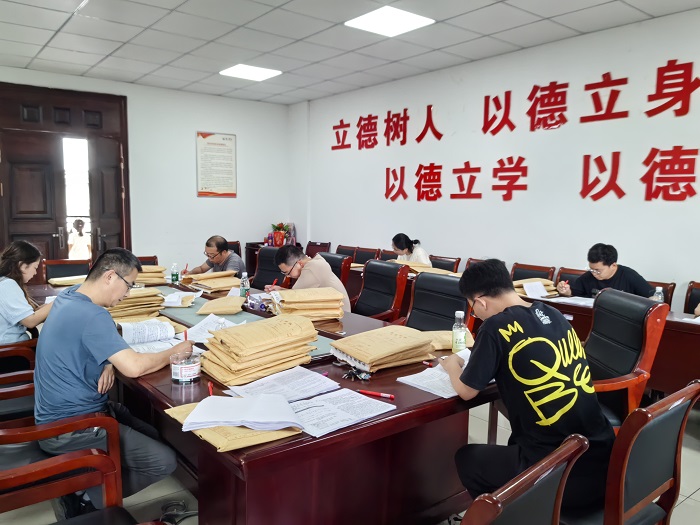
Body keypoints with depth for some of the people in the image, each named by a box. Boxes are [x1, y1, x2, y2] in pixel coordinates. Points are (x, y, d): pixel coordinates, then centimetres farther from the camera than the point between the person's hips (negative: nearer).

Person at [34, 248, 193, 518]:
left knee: (154, 436, 16)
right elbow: (134, 367, -32)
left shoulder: (70, 296, 3)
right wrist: (175, 352, -14)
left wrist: (107, 364, -6)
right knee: (164, 461, -11)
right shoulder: (91, 315, -27)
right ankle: (85, 501, 1)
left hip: (64, 411, 10)